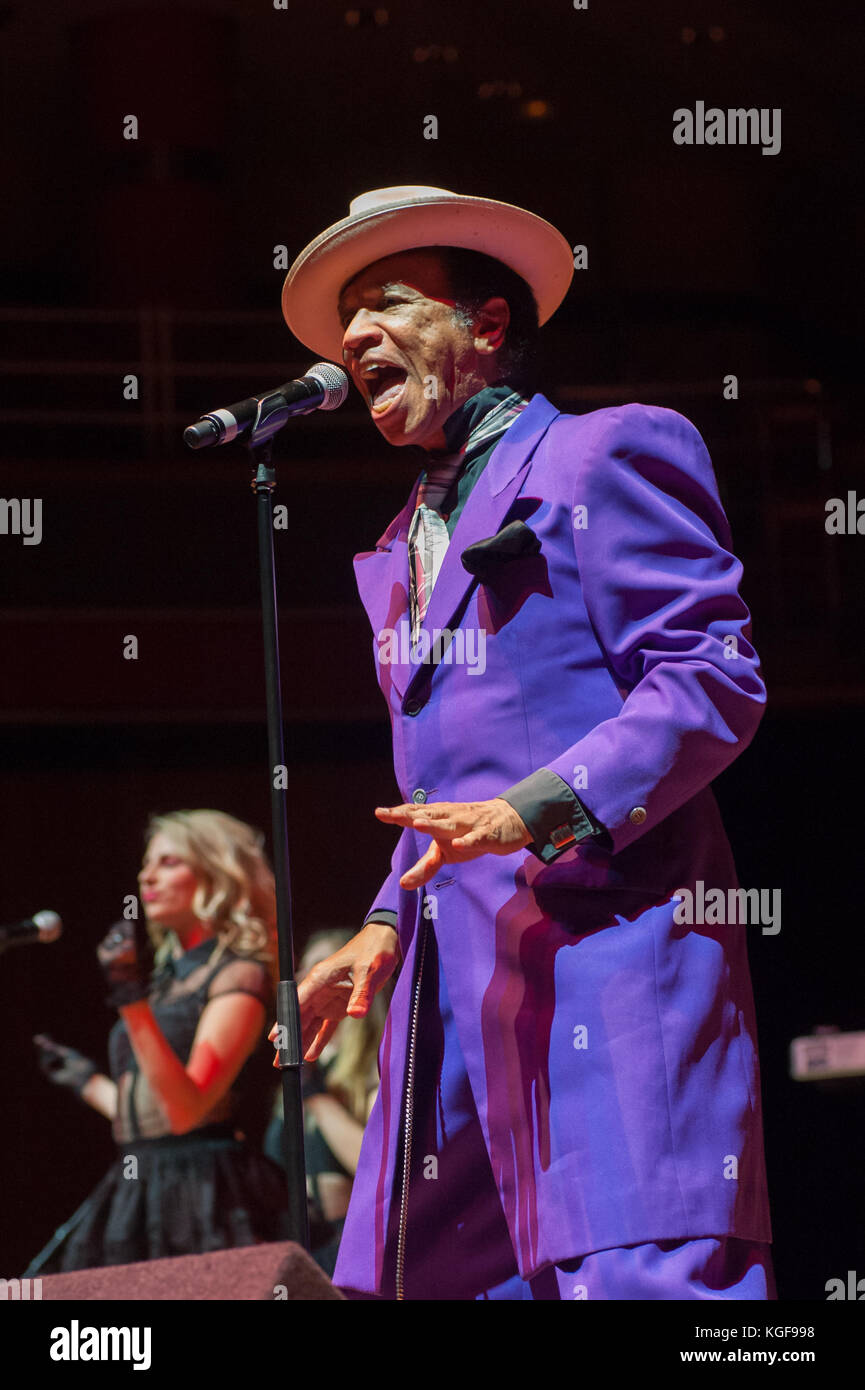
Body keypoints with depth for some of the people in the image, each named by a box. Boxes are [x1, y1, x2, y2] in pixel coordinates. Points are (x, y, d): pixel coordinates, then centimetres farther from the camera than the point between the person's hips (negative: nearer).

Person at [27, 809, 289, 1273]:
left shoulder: (238, 976, -4)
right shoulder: (169, 980, 19)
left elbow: (186, 1110, -17)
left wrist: (133, 999, -22)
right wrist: (87, 1080, 34)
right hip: (137, 1195, 8)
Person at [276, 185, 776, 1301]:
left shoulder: (608, 456, 2)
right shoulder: (409, 541, 28)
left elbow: (715, 677, -8)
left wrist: (534, 810, -19)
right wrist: (387, 926, 16)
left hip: (604, 946, -8)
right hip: (458, 977, 8)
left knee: (636, 1271, -18)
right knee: (420, 1272, 2)